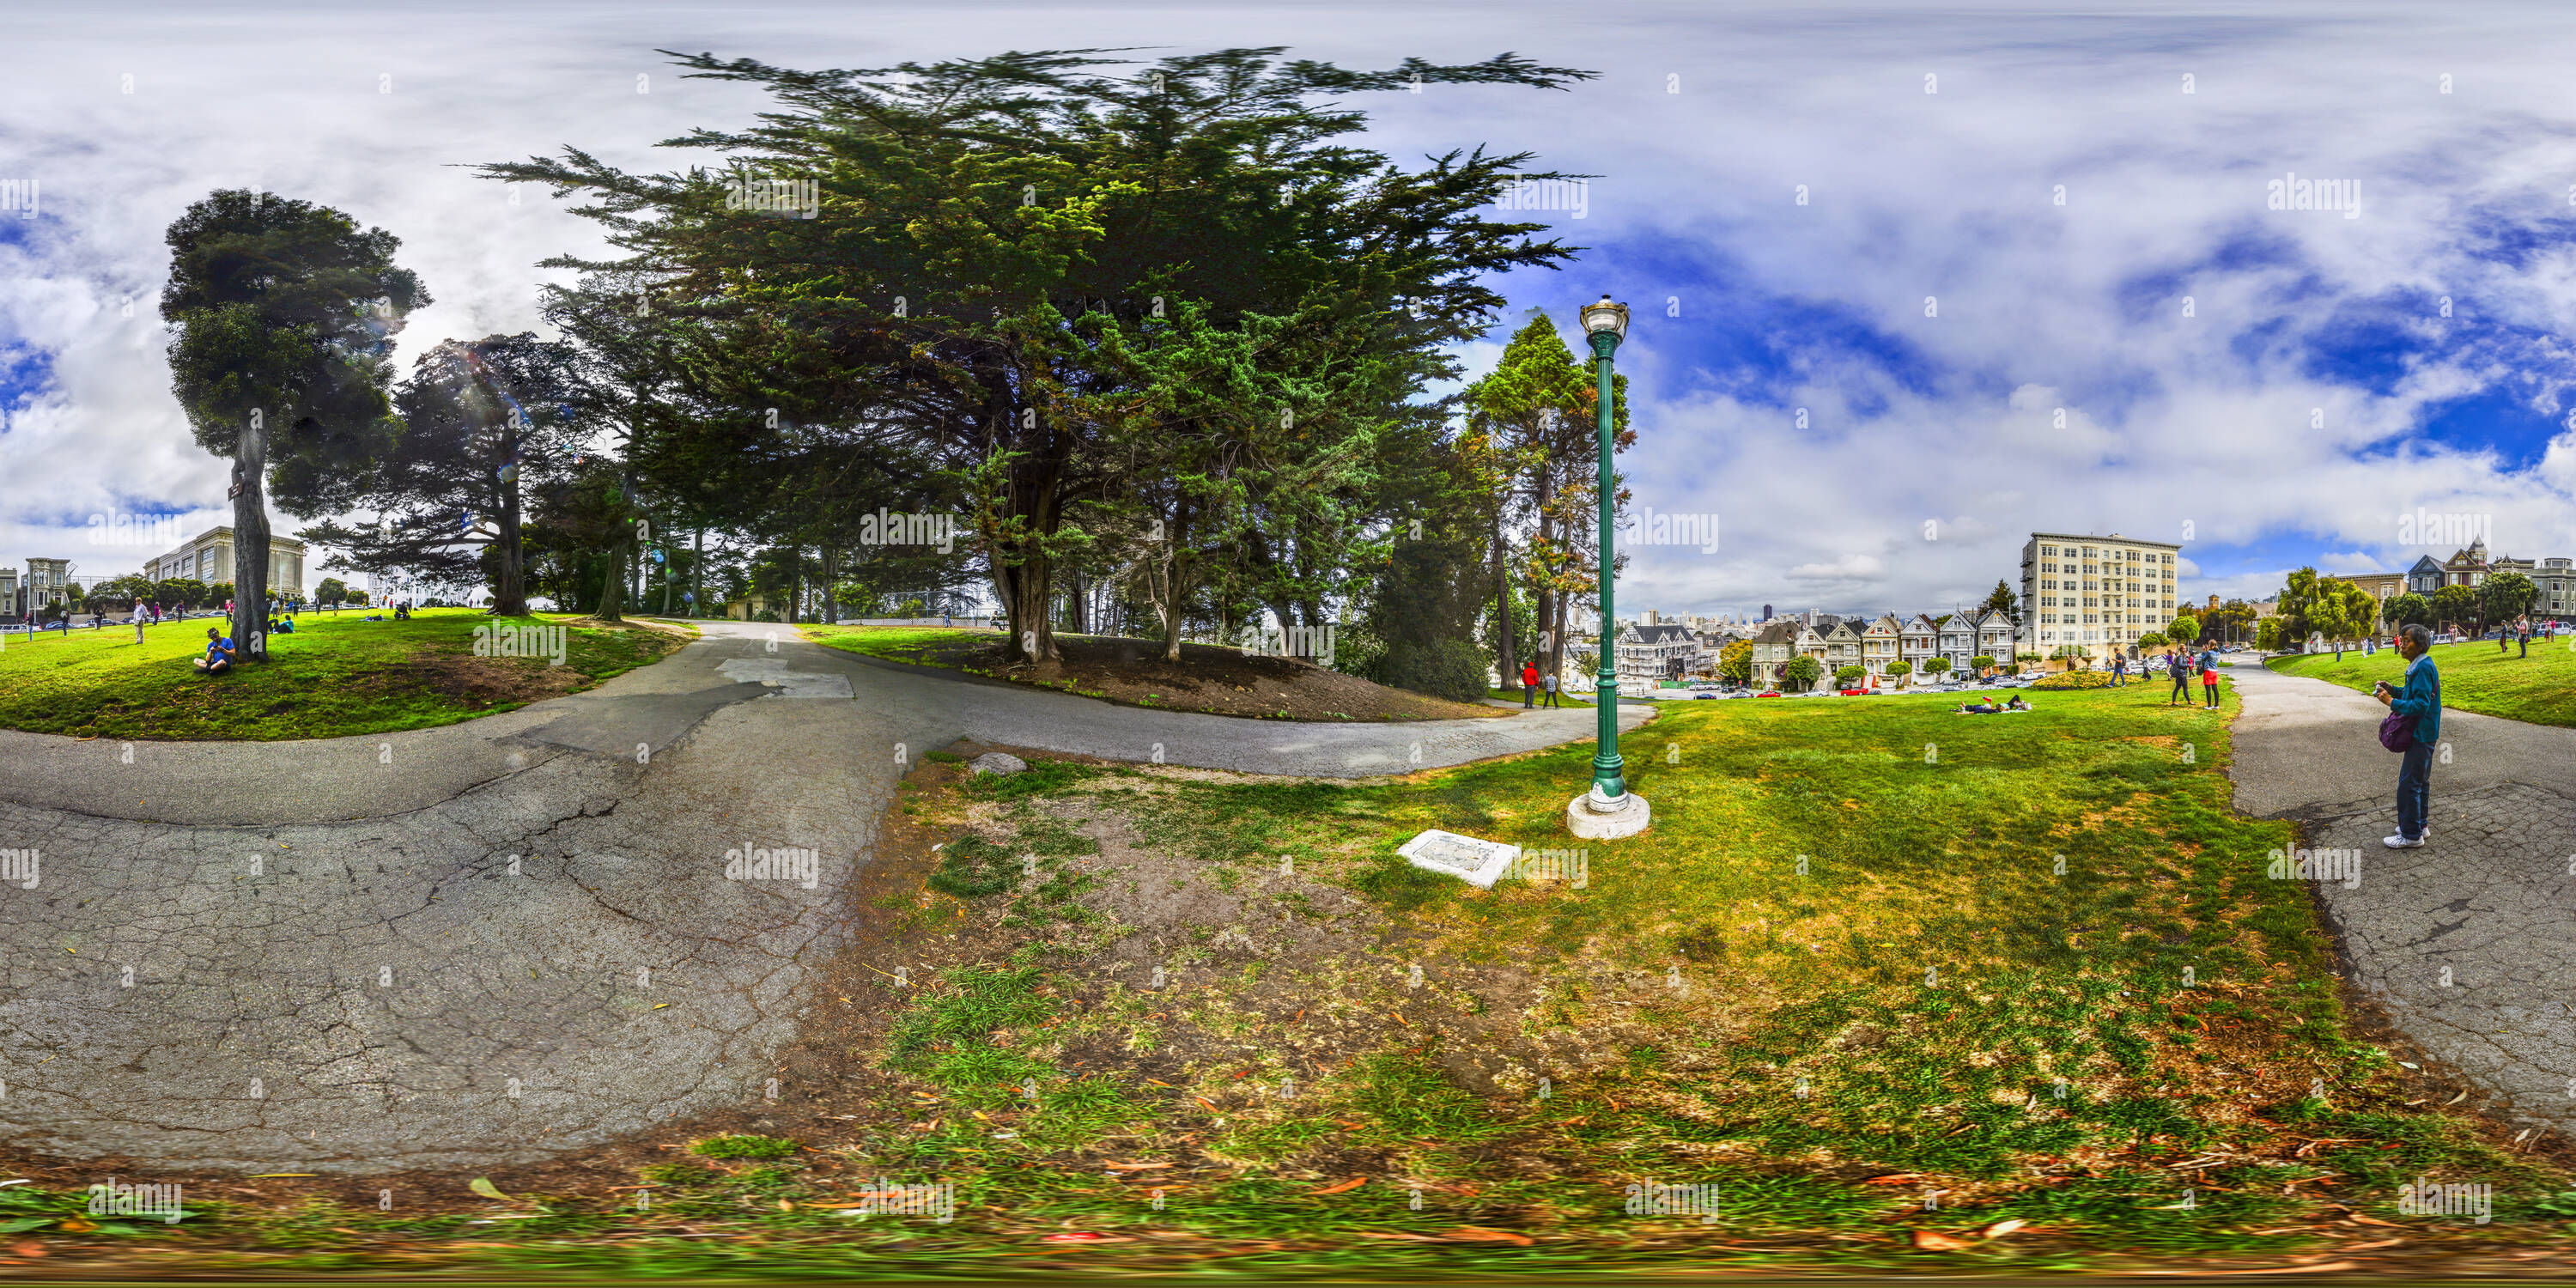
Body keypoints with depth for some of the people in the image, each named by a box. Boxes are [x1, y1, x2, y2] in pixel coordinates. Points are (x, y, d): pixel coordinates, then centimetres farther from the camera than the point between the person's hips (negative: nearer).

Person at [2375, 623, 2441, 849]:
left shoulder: (2423, 669, -21)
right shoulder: (2419, 666, 11)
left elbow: (2420, 705, -26)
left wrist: (2392, 702, -23)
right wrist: (2393, 690, 8)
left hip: (2421, 735, -11)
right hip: (2422, 733, 11)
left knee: (2409, 783, -7)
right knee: (2421, 781, 20)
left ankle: (2411, 835, -2)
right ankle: (2418, 826, 32)